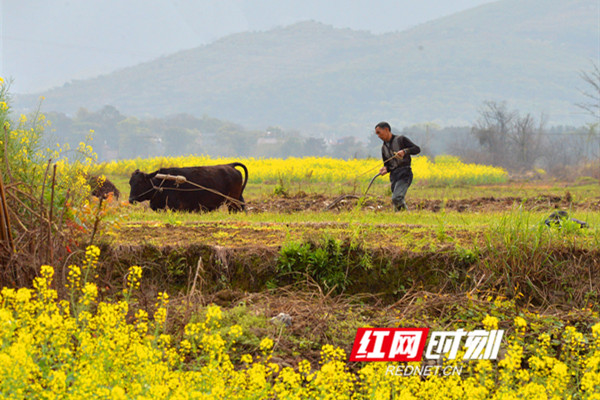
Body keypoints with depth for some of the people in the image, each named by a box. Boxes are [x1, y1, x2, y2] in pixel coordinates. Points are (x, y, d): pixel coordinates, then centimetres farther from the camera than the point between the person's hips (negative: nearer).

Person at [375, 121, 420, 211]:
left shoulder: (400, 139, -1)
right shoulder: (384, 147, 18)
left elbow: (417, 149, -7)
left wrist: (405, 151, -24)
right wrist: (385, 169, -3)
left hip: (404, 173, -7)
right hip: (393, 175, 7)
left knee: (396, 198, -24)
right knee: (398, 202, 4)